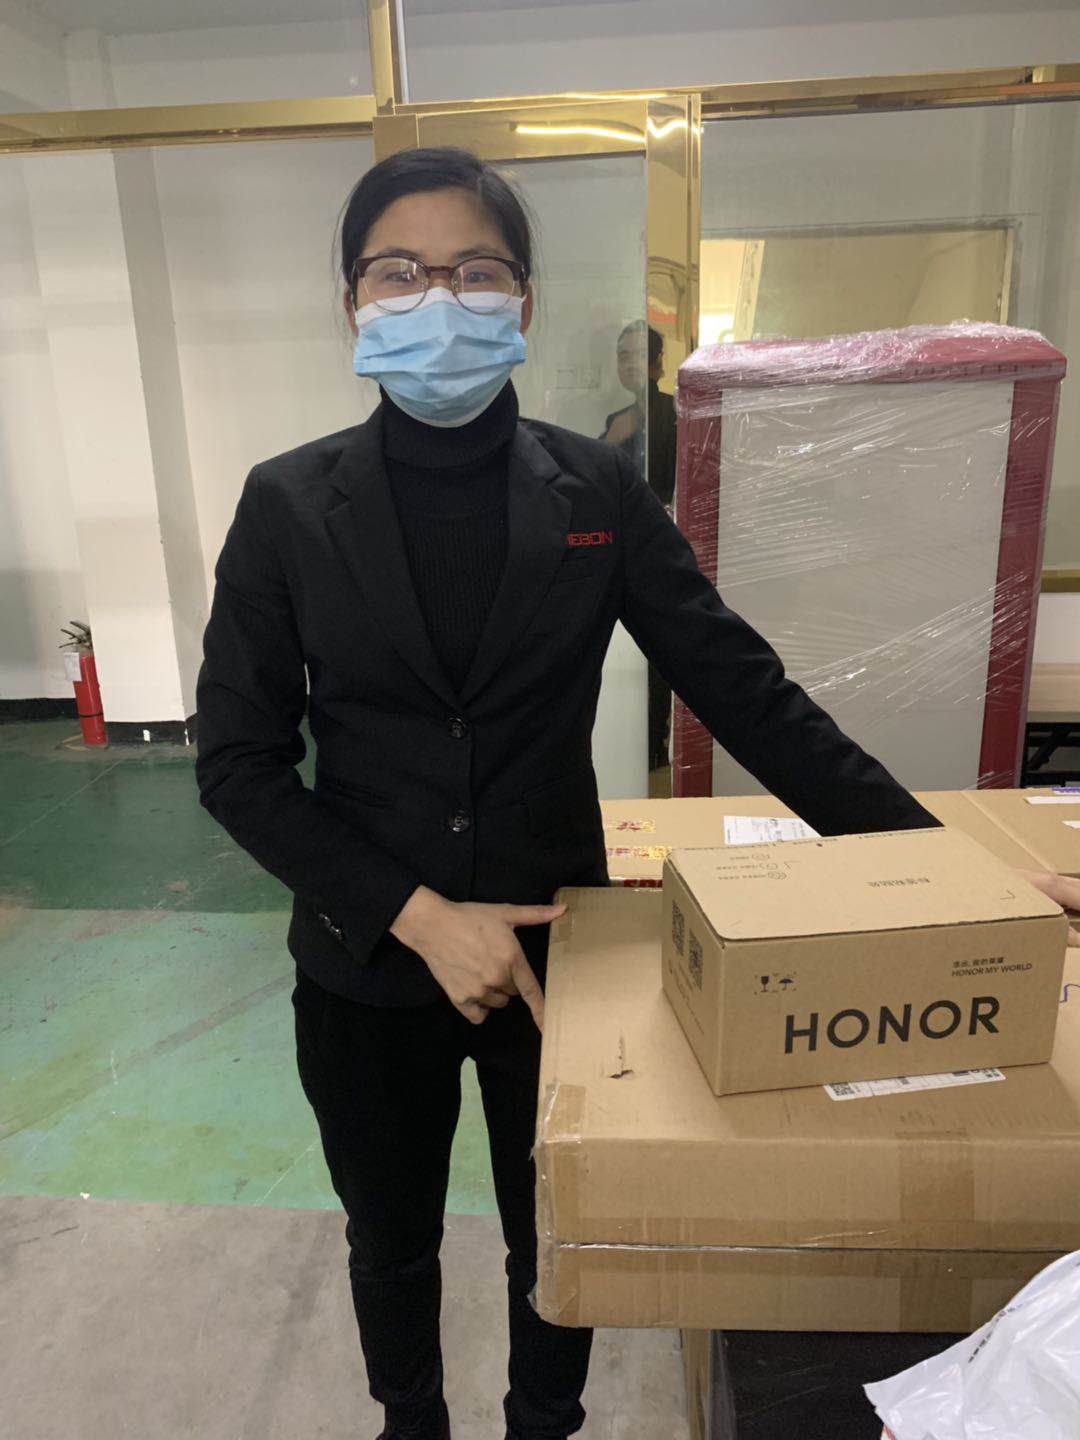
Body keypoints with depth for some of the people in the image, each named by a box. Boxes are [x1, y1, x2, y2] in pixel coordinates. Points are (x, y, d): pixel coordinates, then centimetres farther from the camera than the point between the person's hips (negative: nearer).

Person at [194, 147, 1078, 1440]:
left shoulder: (593, 491, -7)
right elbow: (237, 761, -9)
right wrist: (418, 914, -18)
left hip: (553, 950, 0)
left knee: (557, 1244, 21)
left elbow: (741, 689, -8)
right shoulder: (289, 504, -9)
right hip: (368, 967, 1)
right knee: (390, 1241, 25)